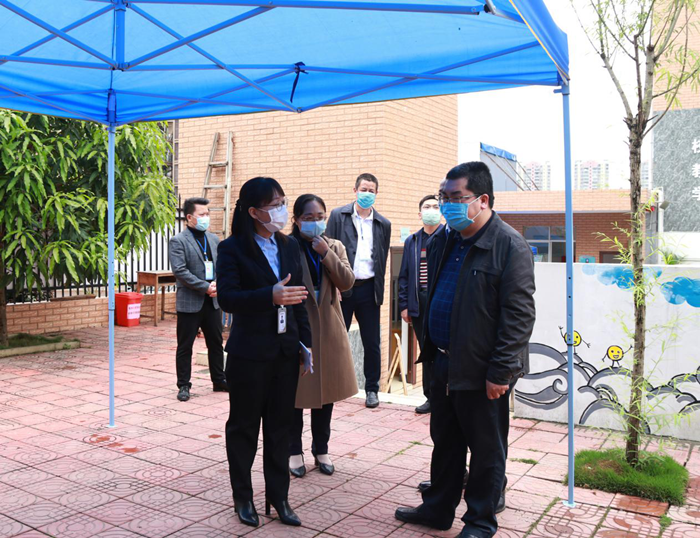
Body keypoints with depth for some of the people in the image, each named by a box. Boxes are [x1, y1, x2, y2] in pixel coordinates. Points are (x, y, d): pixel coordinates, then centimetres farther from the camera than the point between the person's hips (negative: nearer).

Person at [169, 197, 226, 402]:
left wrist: (218, 284, -8)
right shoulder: (178, 241, -8)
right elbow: (180, 271, -17)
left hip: (212, 301, 6)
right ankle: (184, 385, 15)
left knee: (216, 343, 13)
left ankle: (219, 381, 25)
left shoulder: (213, 239, 11)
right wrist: (205, 287, -19)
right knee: (185, 346, 4)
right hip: (189, 302, -6)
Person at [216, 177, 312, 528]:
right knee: (244, 425, 10)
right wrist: (271, 296, -32)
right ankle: (243, 497, 26)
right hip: (249, 353, -5)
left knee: (280, 426, 12)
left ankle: (278, 496, 25)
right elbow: (227, 298, -19)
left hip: (285, 352, 5)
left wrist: (305, 340, 8)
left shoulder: (289, 246, 8)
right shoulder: (232, 249, -9)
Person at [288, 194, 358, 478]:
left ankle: (321, 449, 29)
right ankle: (294, 451, 23)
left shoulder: (335, 247, 7)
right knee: (295, 391, 6)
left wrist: (326, 253, -14)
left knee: (326, 391, 13)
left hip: (328, 329, 5)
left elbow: (347, 282, -5)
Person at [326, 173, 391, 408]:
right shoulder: (338, 216, 1)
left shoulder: (383, 224, 7)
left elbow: (383, 260, 10)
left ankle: (371, 389, 19)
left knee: (372, 343, 6)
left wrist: (379, 289, 4)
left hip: (368, 289, 2)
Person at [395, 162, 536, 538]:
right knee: (445, 442, 20)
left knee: (486, 450, 10)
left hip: (482, 371, -7)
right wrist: (429, 350, 15)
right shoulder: (443, 242, 9)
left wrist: (501, 372, -19)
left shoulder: (509, 246, -15)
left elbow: (519, 315, -18)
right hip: (445, 363, 7)